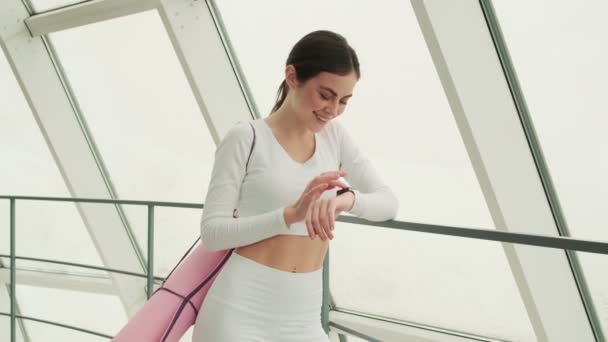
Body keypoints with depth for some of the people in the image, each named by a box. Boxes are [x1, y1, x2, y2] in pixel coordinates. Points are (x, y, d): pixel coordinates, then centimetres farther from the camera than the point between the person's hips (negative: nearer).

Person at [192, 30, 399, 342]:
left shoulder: (335, 137, 7)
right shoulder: (246, 138, -7)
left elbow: (388, 203, 3)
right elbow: (212, 231, -11)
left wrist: (348, 197, -19)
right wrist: (290, 214, -24)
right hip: (239, 313, -5)